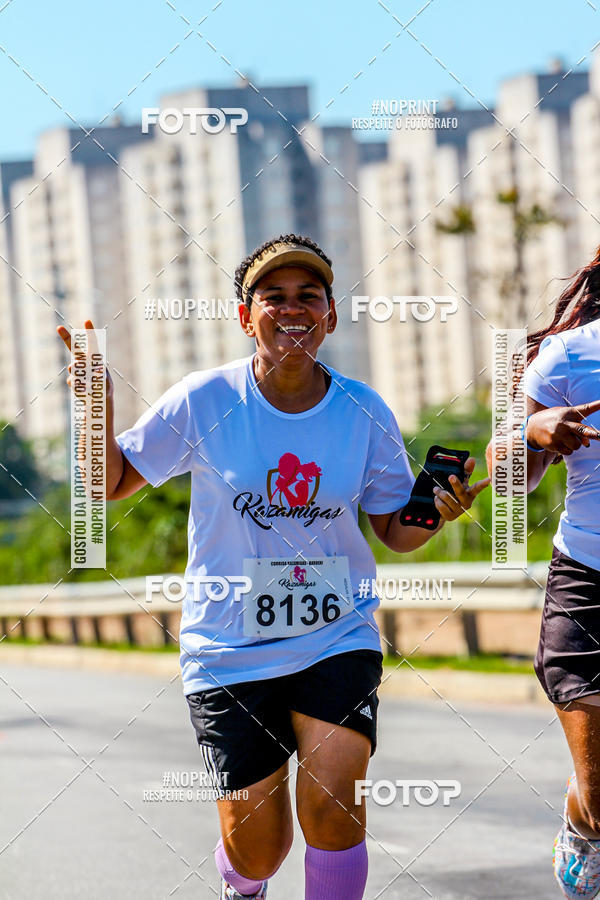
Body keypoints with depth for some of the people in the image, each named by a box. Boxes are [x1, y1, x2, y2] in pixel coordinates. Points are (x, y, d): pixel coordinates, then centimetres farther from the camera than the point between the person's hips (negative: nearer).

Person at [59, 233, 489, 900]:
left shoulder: (365, 413, -2)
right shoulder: (204, 401, -7)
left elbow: (396, 532, 6)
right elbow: (111, 484, 1)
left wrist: (436, 512, -15)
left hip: (337, 639, 1)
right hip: (229, 651, -1)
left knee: (331, 806, -20)